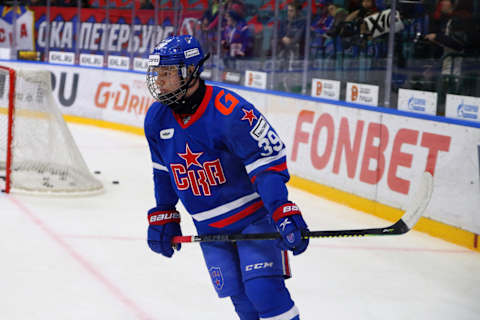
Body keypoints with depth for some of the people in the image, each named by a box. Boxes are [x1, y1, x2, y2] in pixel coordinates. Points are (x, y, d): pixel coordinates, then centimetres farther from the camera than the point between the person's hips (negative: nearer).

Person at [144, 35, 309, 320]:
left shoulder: (230, 113, -25)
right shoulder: (156, 118, -3)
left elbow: (269, 163, -25)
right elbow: (163, 172, 13)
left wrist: (284, 214, -34)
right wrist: (163, 217, 13)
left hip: (254, 214, -6)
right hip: (209, 227, 6)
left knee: (263, 290, -18)